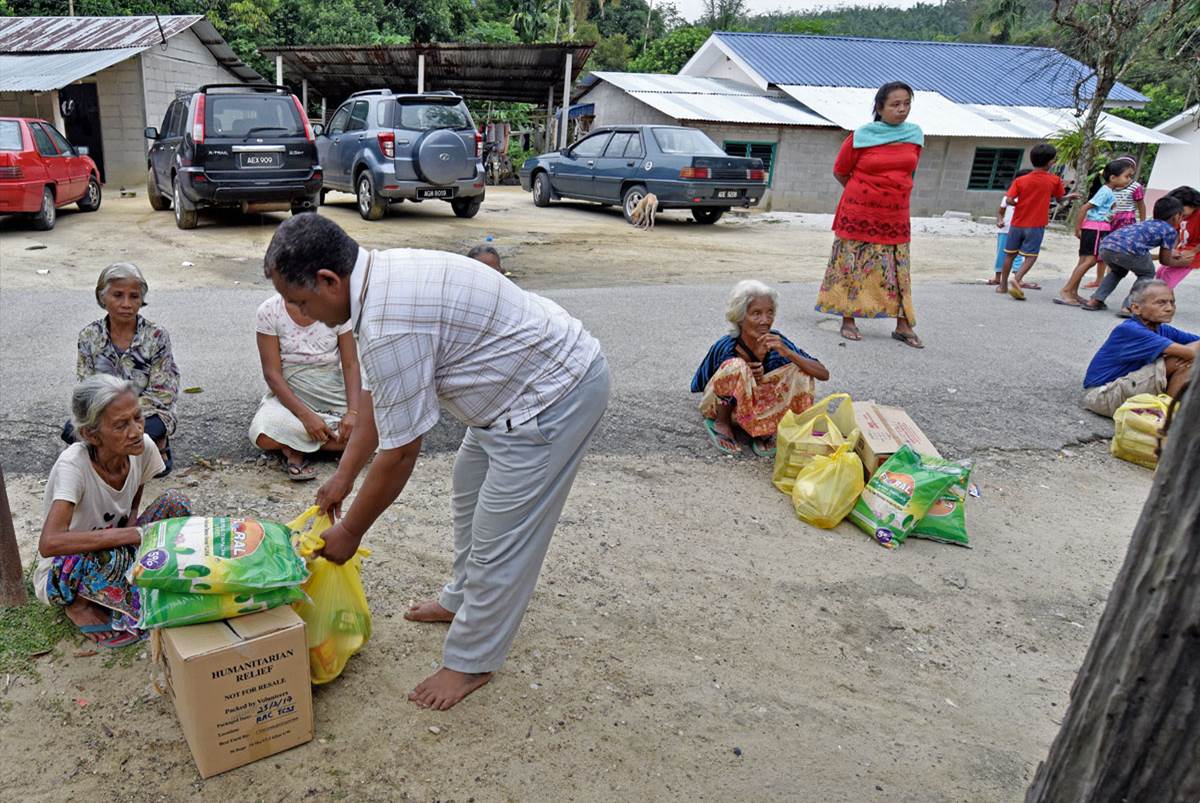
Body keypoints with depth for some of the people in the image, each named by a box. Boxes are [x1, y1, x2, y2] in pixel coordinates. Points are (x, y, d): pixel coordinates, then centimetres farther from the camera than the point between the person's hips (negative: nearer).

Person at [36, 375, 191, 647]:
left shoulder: (143, 446, -16)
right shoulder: (73, 464, -31)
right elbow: (49, 543, -42)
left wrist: (130, 532, -20)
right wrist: (135, 534, -41)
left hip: (115, 547, 5)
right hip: (61, 573, -5)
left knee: (175, 503, -14)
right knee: (108, 559, -38)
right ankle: (78, 606, -5)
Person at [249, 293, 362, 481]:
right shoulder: (269, 311, -9)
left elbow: (350, 365, -6)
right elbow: (272, 374, -12)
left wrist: (353, 412, -21)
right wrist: (306, 415, -23)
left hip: (335, 396, 3)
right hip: (289, 396, -2)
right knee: (263, 436, -34)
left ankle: (294, 448, -8)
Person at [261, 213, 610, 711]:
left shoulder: (389, 325, -30)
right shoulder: (380, 275, 1)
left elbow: (400, 453, -21)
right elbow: (375, 393, 11)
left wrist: (349, 532, -7)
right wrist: (344, 475, 15)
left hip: (554, 398, -11)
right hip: (538, 374, 11)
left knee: (499, 537, -1)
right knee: (470, 492, 25)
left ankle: (470, 661, 19)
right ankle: (462, 600, 46)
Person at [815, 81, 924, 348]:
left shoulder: (915, 135, 3)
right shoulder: (861, 136, -7)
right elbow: (839, 172, 4)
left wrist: (889, 193, 14)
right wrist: (863, 194, 11)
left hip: (895, 216, 3)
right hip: (858, 214, -3)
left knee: (897, 270, 4)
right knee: (852, 267, 2)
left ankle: (903, 326, 9)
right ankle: (848, 321, 13)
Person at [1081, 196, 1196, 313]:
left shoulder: (1147, 223, 34)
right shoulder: (1170, 230, 14)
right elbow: (1165, 261, 20)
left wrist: (1170, 254, 55)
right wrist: (1180, 263, 38)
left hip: (1105, 247, 6)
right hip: (1126, 250, -6)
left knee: (1118, 271, 37)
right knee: (1147, 273, 23)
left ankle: (1095, 301, 25)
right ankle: (1128, 307, 8)